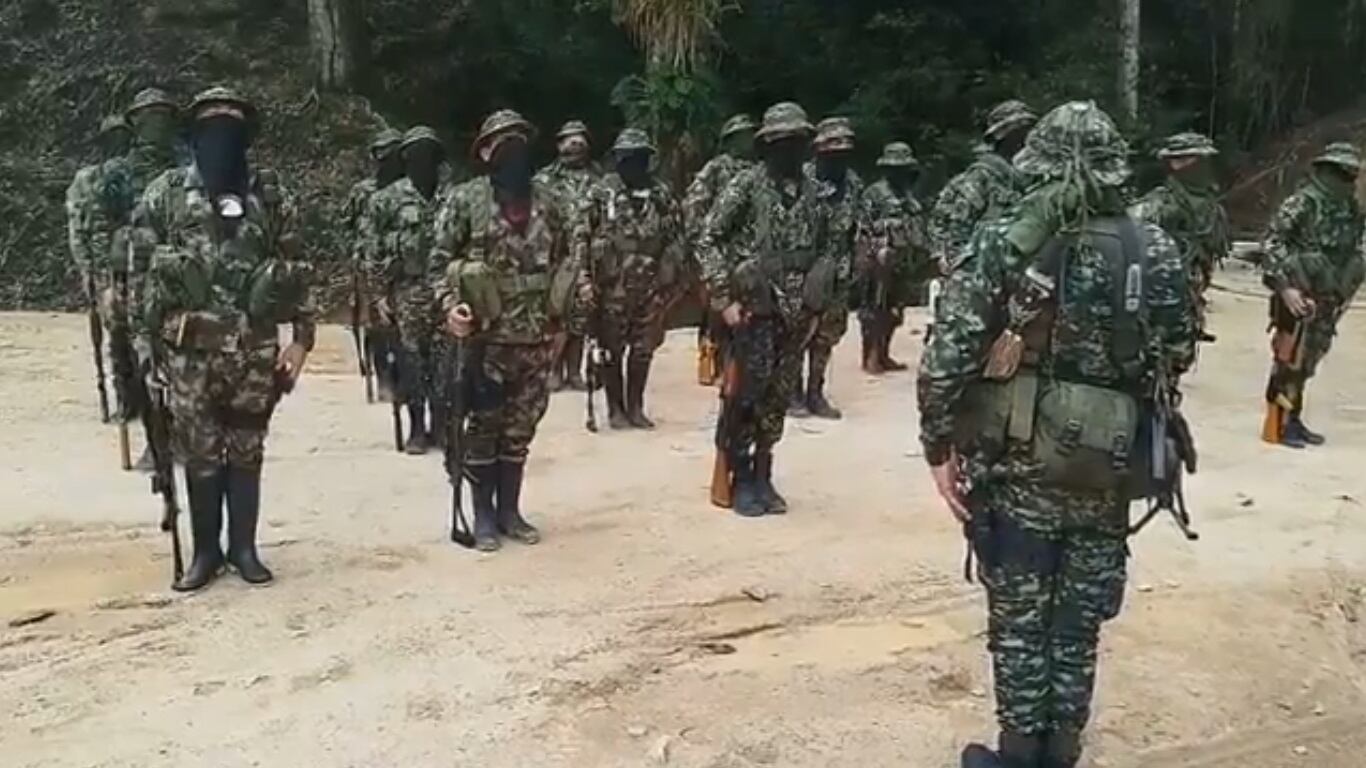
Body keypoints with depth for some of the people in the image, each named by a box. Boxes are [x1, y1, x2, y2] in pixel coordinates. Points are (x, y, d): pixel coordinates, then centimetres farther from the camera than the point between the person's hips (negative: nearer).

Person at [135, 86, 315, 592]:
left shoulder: (271, 197, 5)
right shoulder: (166, 194, 4)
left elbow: (297, 271, 6)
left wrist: (302, 337, 0)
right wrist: (141, 336, -1)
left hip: (254, 348, 0)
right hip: (190, 348, 0)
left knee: (246, 452, 8)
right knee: (200, 453, 5)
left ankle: (244, 549, 20)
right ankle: (205, 552, 19)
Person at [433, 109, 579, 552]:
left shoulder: (546, 201, 9)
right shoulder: (466, 200, -4)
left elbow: (561, 256, 16)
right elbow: (441, 260, -3)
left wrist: (579, 283, -3)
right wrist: (450, 304, -18)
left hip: (537, 336, 4)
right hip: (487, 335, -4)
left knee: (521, 426, 11)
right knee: (484, 425, 4)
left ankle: (510, 510, 24)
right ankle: (483, 515, 16)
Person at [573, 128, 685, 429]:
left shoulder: (661, 194, 6)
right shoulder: (602, 193, -3)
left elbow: (675, 236, 9)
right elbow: (581, 235, -5)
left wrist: (669, 274, 3)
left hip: (650, 286, 3)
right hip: (611, 285, -3)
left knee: (643, 349, 9)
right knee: (612, 349, 5)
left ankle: (635, 406, 21)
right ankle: (615, 407, 16)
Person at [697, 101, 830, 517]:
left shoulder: (812, 192, 9)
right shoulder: (746, 185, -7)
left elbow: (821, 251, 17)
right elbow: (707, 241, -8)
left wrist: (815, 308, 12)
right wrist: (724, 298, -14)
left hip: (796, 314, 5)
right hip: (755, 309, -5)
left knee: (778, 399, 10)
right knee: (747, 397, -1)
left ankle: (763, 477, 21)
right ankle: (741, 479, 12)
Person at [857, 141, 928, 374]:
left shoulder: (909, 194, 16)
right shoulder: (874, 194, -6)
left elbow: (918, 229, 20)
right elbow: (866, 229, -11)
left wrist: (923, 258, 16)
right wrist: (877, 253, -18)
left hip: (904, 263, 8)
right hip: (881, 262, -8)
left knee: (894, 311, 12)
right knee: (873, 311, -4)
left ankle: (883, 355, 20)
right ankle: (870, 358, 1)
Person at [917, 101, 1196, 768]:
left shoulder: (1003, 243, -9)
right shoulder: (1156, 253, -1)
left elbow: (947, 355, -14)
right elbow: (1176, 359, 7)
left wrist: (939, 446, -5)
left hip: (1016, 462, -2)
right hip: (1106, 468, 2)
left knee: (1018, 618, 11)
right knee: (1078, 625, 15)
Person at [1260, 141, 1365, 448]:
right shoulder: (1303, 203, -12)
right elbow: (1271, 244, -15)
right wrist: (1284, 285, -20)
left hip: (1328, 303, 7)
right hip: (1300, 298, -7)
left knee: (1306, 363, 13)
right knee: (1289, 361, -3)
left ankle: (1293, 419, 23)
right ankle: (1276, 426, 5)